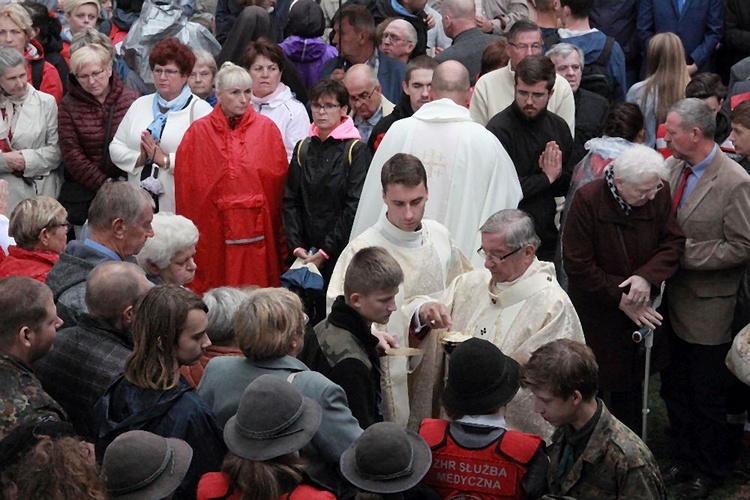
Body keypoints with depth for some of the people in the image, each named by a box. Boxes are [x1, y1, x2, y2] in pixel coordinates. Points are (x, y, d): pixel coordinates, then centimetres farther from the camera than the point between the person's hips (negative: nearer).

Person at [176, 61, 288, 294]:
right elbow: (186, 186, 5)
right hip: (213, 231, 0)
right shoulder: (198, 132, 4)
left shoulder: (267, 129, 5)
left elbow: (279, 183, 4)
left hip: (258, 232, 1)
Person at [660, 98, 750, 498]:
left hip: (707, 306, -6)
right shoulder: (672, 168, 0)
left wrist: (685, 254, -19)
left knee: (706, 397, 9)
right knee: (674, 389, 18)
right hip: (673, 298, 6)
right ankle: (683, 458, 36)